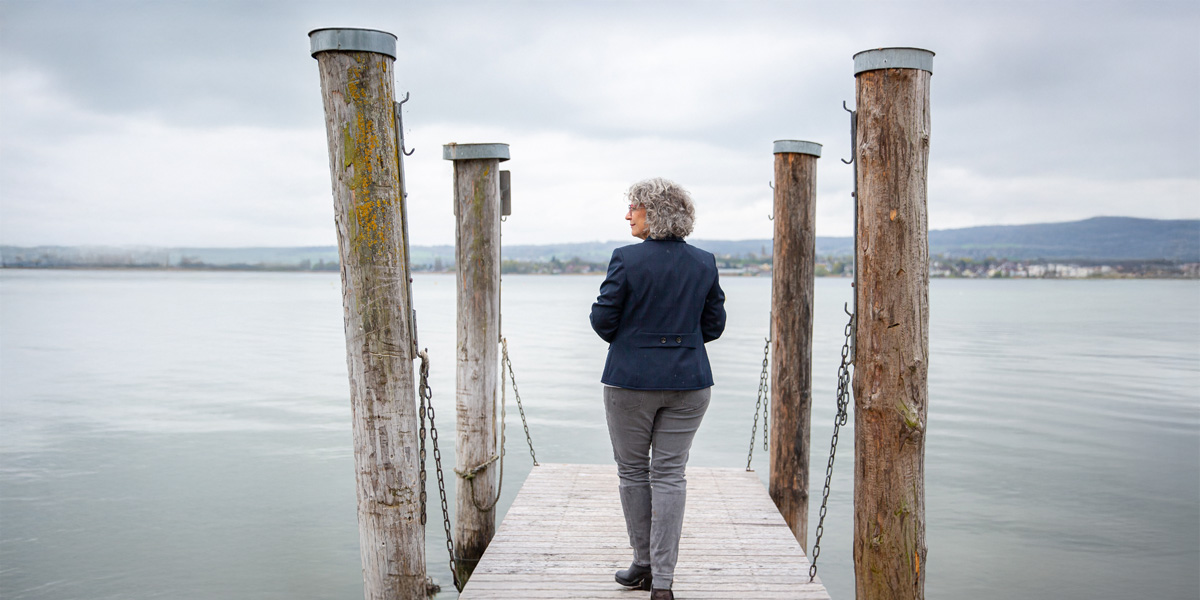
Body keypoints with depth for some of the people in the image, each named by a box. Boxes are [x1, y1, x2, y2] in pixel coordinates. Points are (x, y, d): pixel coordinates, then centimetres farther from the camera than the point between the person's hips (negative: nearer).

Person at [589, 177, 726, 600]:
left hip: (631, 379, -3)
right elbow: (714, 326, 6)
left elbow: (603, 319, -8)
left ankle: (644, 565, 24)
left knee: (632, 470, 13)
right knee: (670, 474, 7)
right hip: (688, 381, 3)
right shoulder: (704, 263, 2)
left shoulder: (627, 259, -11)